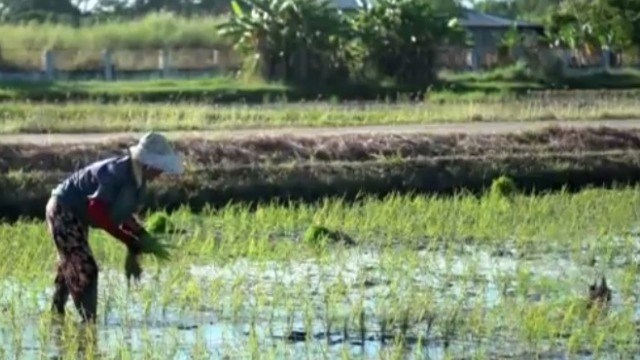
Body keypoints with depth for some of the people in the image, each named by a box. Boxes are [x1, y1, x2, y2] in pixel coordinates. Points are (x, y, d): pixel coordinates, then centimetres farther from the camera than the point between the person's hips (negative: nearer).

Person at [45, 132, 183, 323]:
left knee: (70, 269, 23)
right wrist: (127, 239, -33)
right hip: (63, 211, -10)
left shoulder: (139, 179, -3)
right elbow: (97, 212, -36)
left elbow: (122, 214, 6)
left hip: (76, 216, 10)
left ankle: (56, 315, 38)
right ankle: (89, 321, -12)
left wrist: (142, 235, -10)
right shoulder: (117, 172, -31)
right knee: (85, 270, -15)